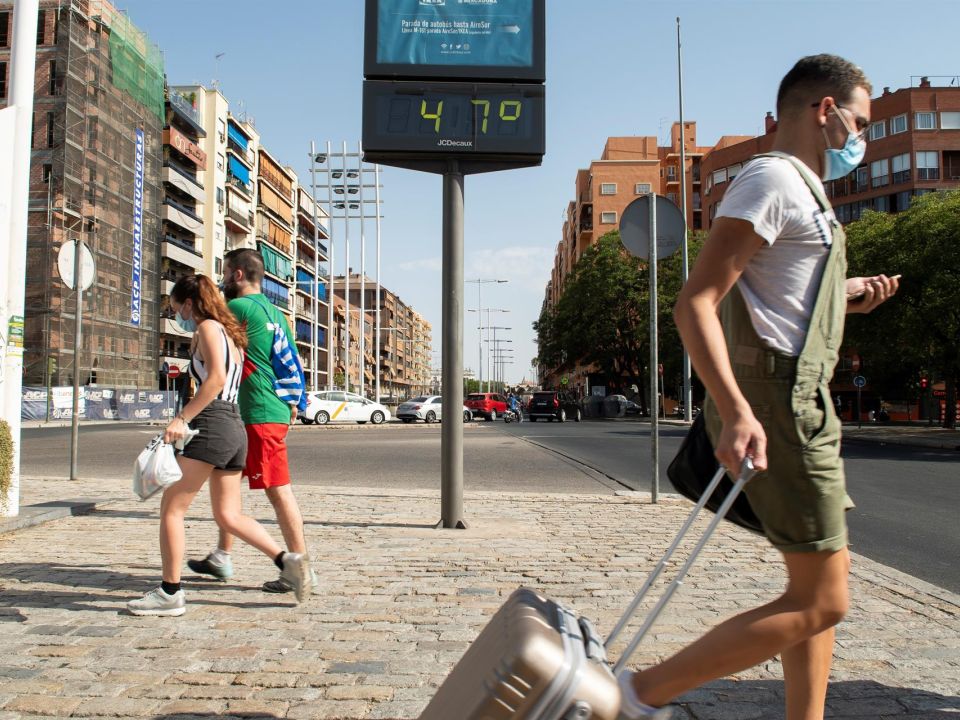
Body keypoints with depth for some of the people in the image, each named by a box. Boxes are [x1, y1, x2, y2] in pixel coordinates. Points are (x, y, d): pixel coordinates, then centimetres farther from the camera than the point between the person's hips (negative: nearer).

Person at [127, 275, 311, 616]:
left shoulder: (208, 327, -4)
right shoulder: (231, 334, 22)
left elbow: (216, 379, -19)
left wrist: (182, 418, -21)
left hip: (211, 426, -9)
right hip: (235, 430, 9)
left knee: (171, 507, 0)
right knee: (229, 515, 12)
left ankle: (170, 593, 5)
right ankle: (286, 560, 2)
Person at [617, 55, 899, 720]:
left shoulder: (800, 190, 22)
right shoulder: (774, 178, -10)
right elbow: (696, 303, -21)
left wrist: (844, 295, 18)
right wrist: (736, 410, -30)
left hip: (798, 403, 11)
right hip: (776, 402, -11)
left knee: (824, 581, 16)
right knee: (820, 602, -6)